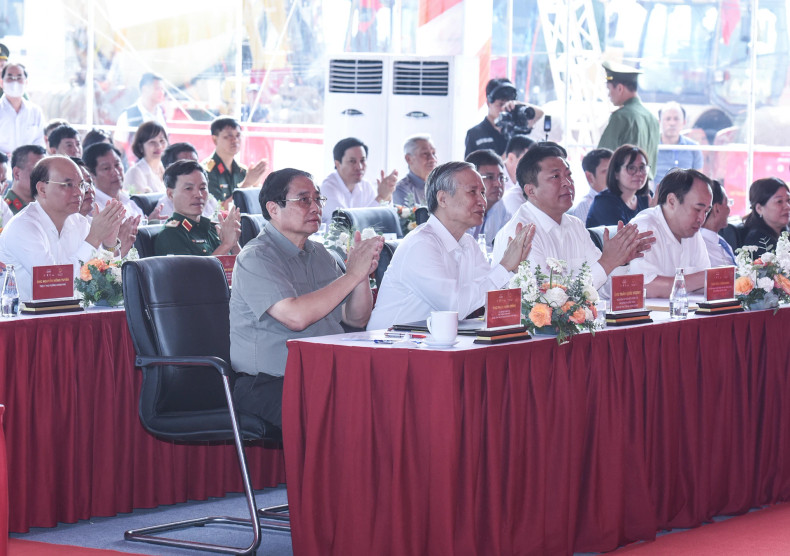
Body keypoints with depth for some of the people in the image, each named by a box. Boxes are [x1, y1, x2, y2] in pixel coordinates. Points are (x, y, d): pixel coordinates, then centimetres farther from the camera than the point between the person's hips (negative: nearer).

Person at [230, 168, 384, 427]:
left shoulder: (318, 254, 18)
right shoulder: (256, 257, -7)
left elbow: (356, 319, 16)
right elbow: (296, 316, -22)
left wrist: (363, 274, -4)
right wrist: (352, 275, -15)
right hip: (269, 384, -7)